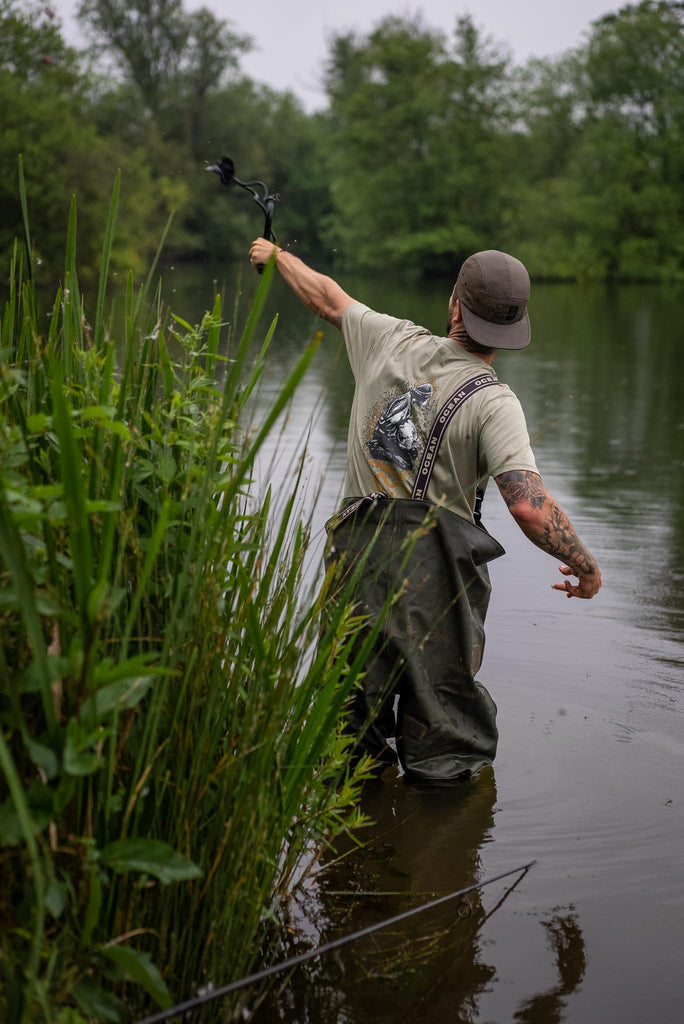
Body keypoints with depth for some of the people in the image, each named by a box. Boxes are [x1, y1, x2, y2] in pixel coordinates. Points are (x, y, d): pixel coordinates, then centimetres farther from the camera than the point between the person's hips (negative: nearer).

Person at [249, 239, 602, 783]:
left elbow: (328, 297, 20)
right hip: (434, 573, -4)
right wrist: (587, 568, -8)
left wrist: (278, 255, 40)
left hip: (358, 553, 5)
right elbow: (530, 507, -23)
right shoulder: (494, 402, -13)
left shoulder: (392, 341, 1)